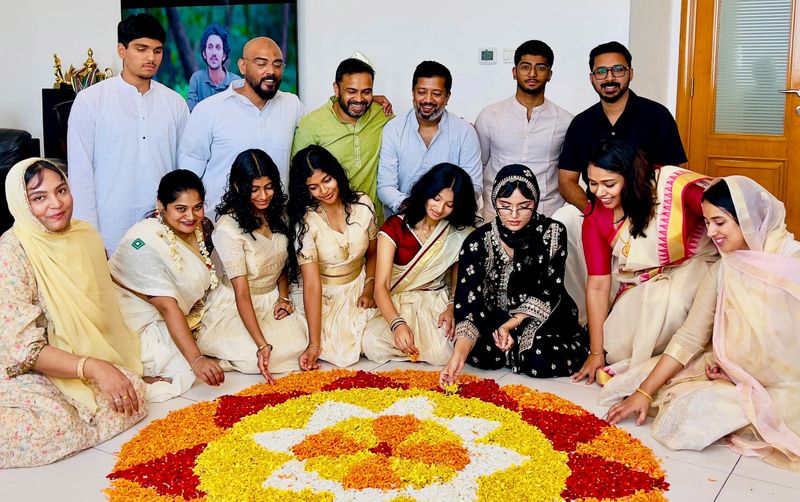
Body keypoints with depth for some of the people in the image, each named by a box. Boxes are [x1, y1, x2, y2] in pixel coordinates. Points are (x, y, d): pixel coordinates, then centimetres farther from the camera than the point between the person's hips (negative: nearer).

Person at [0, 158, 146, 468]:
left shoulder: (86, 235, -1)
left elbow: (102, 309, 10)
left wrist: (121, 368, 0)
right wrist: (93, 368, -31)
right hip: (26, 370, -7)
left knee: (133, 395, -16)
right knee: (54, 425, -33)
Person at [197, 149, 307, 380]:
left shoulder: (277, 214, 1)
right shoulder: (228, 228, -21)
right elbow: (242, 293, -24)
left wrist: (283, 297, -4)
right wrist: (262, 344, -32)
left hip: (272, 300, 6)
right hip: (234, 307, -6)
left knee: (299, 343, -20)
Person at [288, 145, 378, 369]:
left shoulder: (362, 205, -7)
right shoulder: (306, 220, -17)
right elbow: (311, 285, -23)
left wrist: (369, 288, -6)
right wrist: (314, 344, -28)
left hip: (358, 289, 3)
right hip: (324, 297, -3)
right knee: (344, 353, -22)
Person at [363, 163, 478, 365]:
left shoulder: (460, 233, -1)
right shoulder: (395, 227, -9)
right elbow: (381, 285, -18)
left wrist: (452, 308, -16)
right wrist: (397, 324, -35)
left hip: (437, 302, 1)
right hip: (395, 303, 0)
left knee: (441, 354, -30)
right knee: (372, 344, -30)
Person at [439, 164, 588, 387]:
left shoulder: (552, 233, -11)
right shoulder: (478, 242, -13)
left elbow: (549, 292, -8)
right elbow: (468, 303, -20)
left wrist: (512, 324, -21)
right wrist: (459, 355, -35)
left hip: (541, 317, 0)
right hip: (495, 320, 0)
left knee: (540, 361, -29)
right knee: (481, 353, -30)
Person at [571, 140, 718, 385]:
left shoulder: (673, 185, -22)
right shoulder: (595, 216, -9)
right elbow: (598, 285, -7)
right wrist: (596, 352, -5)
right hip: (641, 289, 3)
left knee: (667, 298, -35)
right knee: (615, 349, -19)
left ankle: (634, 369, -10)